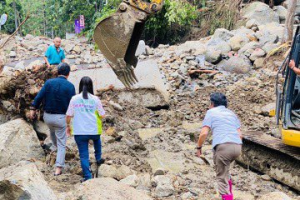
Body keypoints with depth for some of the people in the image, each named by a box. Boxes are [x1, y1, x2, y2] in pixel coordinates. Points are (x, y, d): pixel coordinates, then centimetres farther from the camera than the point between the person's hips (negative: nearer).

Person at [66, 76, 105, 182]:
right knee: (97, 140, 36)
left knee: (83, 155, 6)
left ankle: (87, 177, 7)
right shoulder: (95, 99, -8)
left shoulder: (74, 99, -6)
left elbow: (69, 115, -4)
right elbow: (102, 115, -3)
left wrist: (68, 126, 13)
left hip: (79, 132, -1)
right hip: (94, 130, 1)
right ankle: (98, 159, 47)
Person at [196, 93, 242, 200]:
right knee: (224, 168, 32)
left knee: (222, 177, 3)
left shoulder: (211, 112, 12)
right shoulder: (231, 113, 27)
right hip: (238, 147, 6)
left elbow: (204, 133, 1)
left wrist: (199, 147, 14)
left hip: (223, 146, -6)